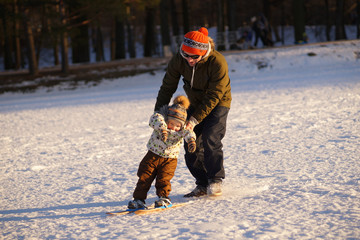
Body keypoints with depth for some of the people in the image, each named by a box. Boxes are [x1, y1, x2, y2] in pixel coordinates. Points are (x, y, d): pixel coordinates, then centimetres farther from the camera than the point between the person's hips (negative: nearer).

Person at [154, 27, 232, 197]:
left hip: (218, 103, -5)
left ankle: (215, 181, -4)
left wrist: (194, 120, -30)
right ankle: (202, 185, 10)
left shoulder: (218, 62, -32)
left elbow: (214, 96, -28)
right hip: (196, 103, 5)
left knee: (210, 140, -20)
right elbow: (167, 88, -8)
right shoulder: (178, 60, -20)